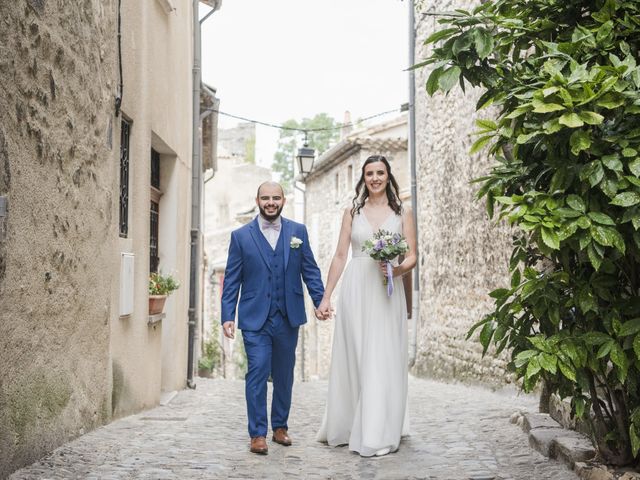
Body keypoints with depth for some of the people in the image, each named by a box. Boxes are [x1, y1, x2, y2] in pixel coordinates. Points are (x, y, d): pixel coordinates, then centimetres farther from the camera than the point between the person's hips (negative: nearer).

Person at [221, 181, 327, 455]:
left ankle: (280, 426, 25)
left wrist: (320, 301, -7)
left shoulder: (298, 232, 6)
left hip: (288, 318, 2)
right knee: (257, 372, -7)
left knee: (284, 375, 12)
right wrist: (227, 316, -6)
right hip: (255, 319, -2)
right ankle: (258, 433, 0)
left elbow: (310, 270, 6)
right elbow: (232, 280, 1)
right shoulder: (241, 236, 2)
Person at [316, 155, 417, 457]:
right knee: (353, 359, 4)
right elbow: (340, 256, 7)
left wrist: (399, 268, -18)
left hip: (387, 293, -1)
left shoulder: (402, 213, 8)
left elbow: (412, 256, 4)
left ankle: (379, 434, 6)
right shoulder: (352, 213, 9)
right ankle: (346, 428, 17)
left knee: (384, 360, -1)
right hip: (355, 292, 1)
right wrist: (326, 296, 2)